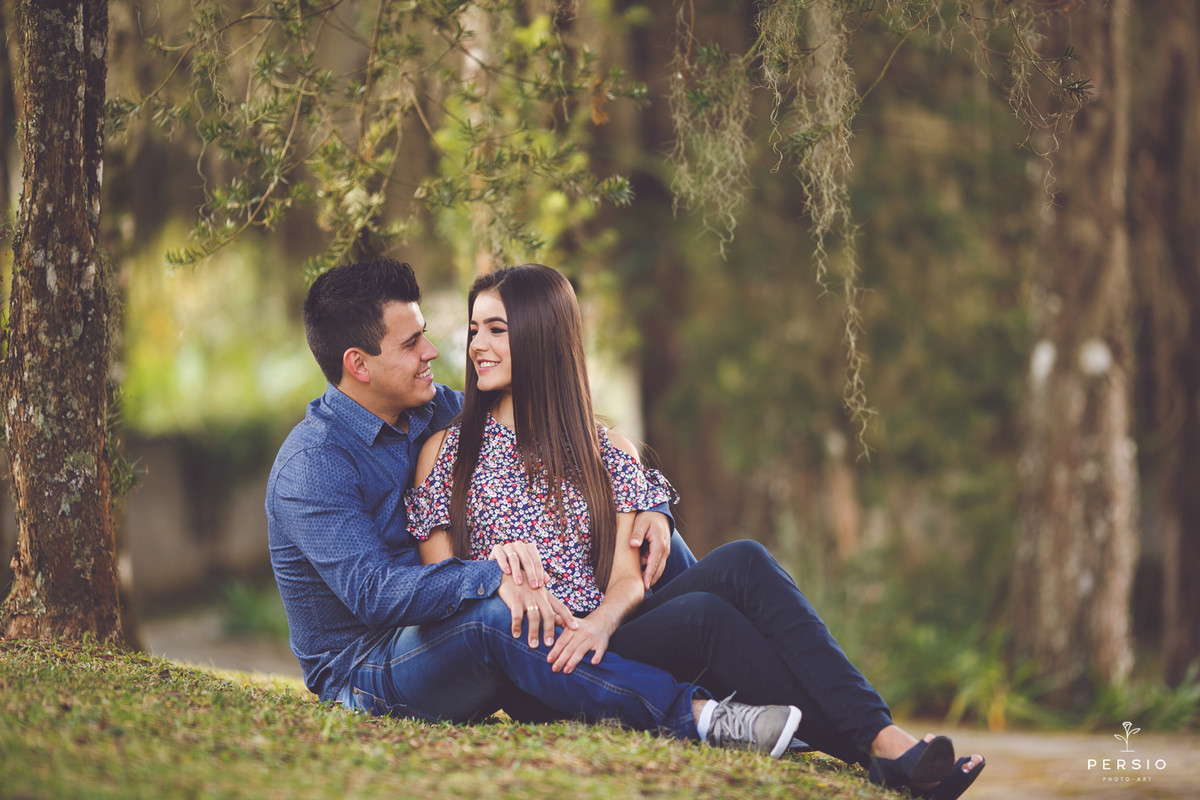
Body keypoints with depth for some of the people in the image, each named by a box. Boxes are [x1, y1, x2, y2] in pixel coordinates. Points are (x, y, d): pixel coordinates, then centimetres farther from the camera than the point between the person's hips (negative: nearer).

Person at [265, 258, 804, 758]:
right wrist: (495, 577, -42)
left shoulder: (430, 411, 5)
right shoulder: (312, 464, -19)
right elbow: (373, 593, -31)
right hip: (360, 671, -8)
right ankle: (697, 717, -38)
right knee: (491, 618, -41)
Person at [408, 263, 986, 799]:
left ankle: (884, 738, -38)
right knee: (702, 615, -31)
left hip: (603, 638, 3)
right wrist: (492, 565, -17)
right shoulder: (446, 452, 12)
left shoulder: (607, 453, 18)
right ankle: (869, 745, -38)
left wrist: (602, 621, -19)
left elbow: (628, 576, 5)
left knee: (741, 563, -26)